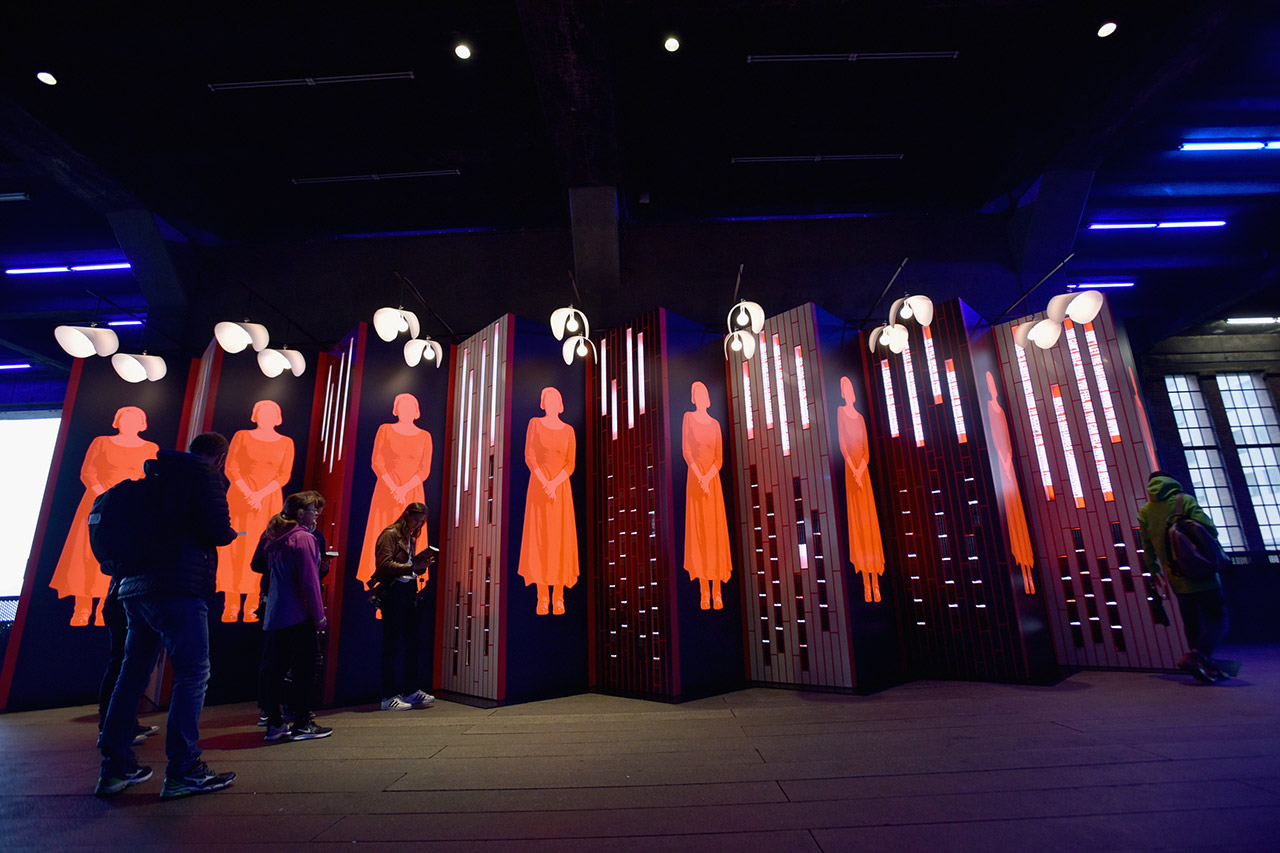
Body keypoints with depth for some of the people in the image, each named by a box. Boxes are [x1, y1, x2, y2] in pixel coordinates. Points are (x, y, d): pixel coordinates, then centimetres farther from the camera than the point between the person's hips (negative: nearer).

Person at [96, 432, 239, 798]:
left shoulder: (157, 476, 21)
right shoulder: (206, 475, -5)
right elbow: (217, 531, -15)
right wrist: (230, 531, 6)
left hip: (134, 586, 9)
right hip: (178, 587, -9)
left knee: (134, 672, 15)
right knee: (193, 672, -5)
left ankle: (115, 766, 22)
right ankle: (182, 770, -5)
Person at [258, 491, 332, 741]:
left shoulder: (275, 539, 13)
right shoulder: (303, 538, -14)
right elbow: (309, 581, -16)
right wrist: (319, 615, -12)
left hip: (274, 615, 9)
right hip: (298, 616, -9)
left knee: (275, 669, 13)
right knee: (304, 669, 0)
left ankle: (274, 723, 20)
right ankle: (302, 724, 6)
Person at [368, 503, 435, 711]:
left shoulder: (410, 538, 18)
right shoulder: (390, 535, -6)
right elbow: (385, 565, -16)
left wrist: (421, 563, -1)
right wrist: (412, 566, -22)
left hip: (409, 592, 8)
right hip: (393, 592, -8)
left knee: (413, 643, 9)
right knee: (393, 645, -4)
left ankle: (410, 691, 19)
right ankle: (388, 697, 5)